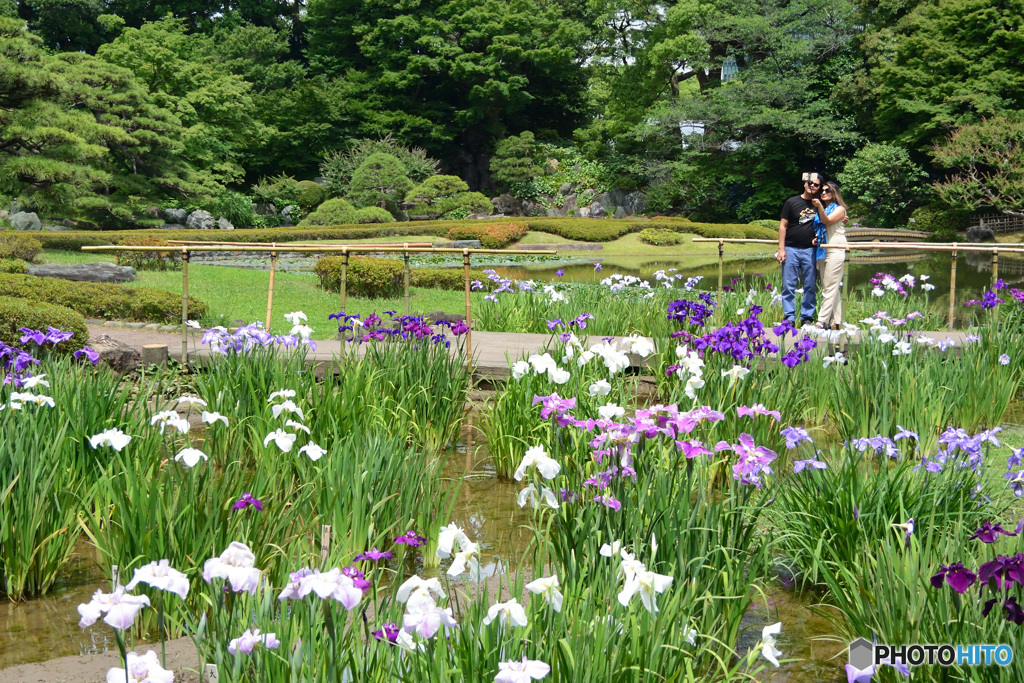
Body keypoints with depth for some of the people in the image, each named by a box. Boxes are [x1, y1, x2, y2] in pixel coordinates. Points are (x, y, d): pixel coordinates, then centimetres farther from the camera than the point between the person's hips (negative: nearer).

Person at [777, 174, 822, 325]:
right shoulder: (792, 202, 3)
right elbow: (783, 226, 2)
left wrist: (818, 237, -1)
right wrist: (781, 249, -6)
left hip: (810, 250, 2)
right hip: (791, 249, -2)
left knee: (810, 286, 3)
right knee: (789, 285, -2)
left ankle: (807, 317, 10)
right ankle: (789, 317, 2)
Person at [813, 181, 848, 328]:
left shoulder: (839, 209, 0)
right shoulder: (822, 209, 20)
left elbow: (827, 221, -17)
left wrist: (820, 207, -30)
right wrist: (815, 238, 11)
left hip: (835, 251, -8)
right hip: (822, 252, 8)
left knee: (829, 289, -10)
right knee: (831, 289, 7)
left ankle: (822, 321, -14)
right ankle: (835, 321, 8)